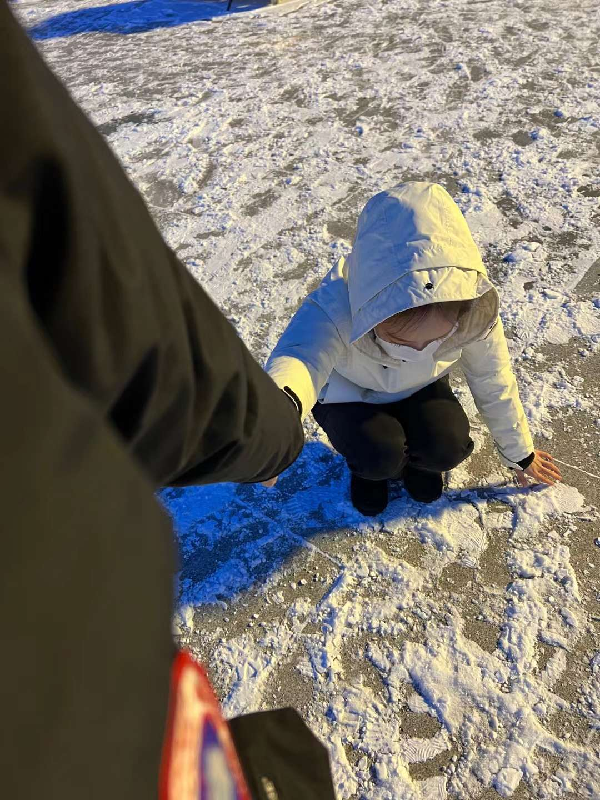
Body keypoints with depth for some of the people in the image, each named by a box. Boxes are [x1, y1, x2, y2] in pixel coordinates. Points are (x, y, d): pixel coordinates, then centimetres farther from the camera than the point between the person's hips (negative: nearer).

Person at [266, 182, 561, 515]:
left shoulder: (472, 311, -30)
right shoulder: (334, 311, -42)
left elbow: (495, 385, -14)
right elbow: (299, 357, -63)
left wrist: (521, 455, 1)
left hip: (419, 387, 3)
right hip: (348, 392, -2)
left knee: (446, 449, -21)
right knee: (379, 455, -28)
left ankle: (417, 459, 14)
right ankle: (369, 467, 9)